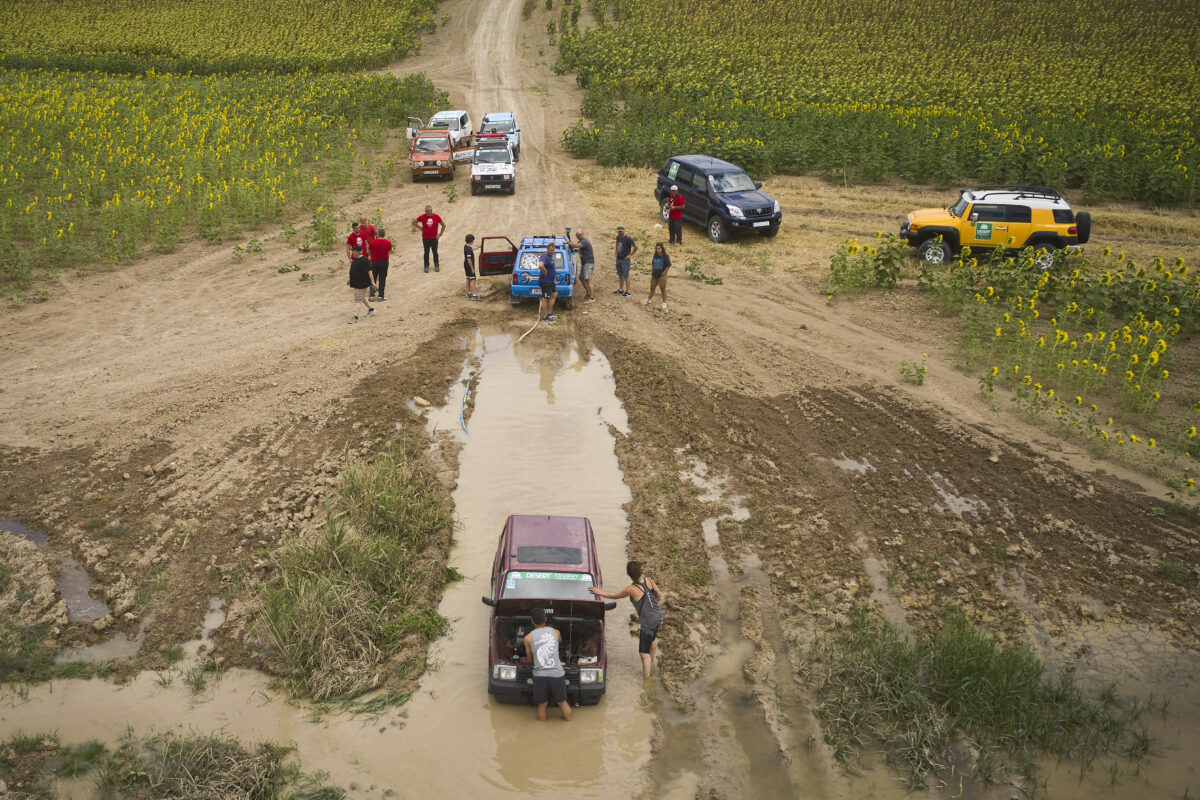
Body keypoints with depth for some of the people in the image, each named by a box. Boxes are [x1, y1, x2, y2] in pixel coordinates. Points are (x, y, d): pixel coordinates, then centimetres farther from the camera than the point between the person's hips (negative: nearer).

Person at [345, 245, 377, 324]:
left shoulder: (364, 261, -20)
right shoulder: (355, 259, 9)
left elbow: (369, 272, -22)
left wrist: (372, 282, -25)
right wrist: (350, 280, 26)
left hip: (362, 284, -10)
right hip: (356, 283, 10)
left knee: (357, 300, -8)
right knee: (362, 298, 22)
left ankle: (355, 317, -5)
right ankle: (371, 310, 38)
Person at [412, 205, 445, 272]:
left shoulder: (436, 217, -5)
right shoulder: (423, 217, -5)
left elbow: (443, 225, 6)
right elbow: (414, 222, 6)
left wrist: (440, 234, 0)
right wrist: (421, 228, -1)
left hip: (434, 238, 0)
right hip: (425, 238, 0)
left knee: (435, 252, 8)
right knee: (426, 253, 5)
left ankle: (436, 266, 19)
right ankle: (426, 266, 14)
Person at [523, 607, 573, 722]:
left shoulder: (528, 638, 4)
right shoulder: (555, 632, 8)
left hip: (540, 675, -1)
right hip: (557, 674, 1)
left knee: (542, 705, 13)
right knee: (562, 702, 18)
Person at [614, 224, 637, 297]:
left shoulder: (628, 239, -15)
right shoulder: (618, 237, 8)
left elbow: (636, 247, -17)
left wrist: (630, 255, -14)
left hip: (625, 260, -8)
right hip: (618, 259, 8)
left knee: (626, 276, -5)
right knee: (620, 275, 16)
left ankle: (627, 292, -1)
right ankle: (620, 290, 27)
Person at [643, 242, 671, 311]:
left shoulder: (665, 257, -14)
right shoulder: (655, 256, 4)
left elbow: (668, 265, -11)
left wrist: (664, 272, -13)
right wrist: (652, 271, 10)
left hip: (662, 276, -6)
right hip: (654, 275, 6)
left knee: (663, 289, 2)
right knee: (652, 288, 18)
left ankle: (664, 303, 9)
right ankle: (649, 299, 36)